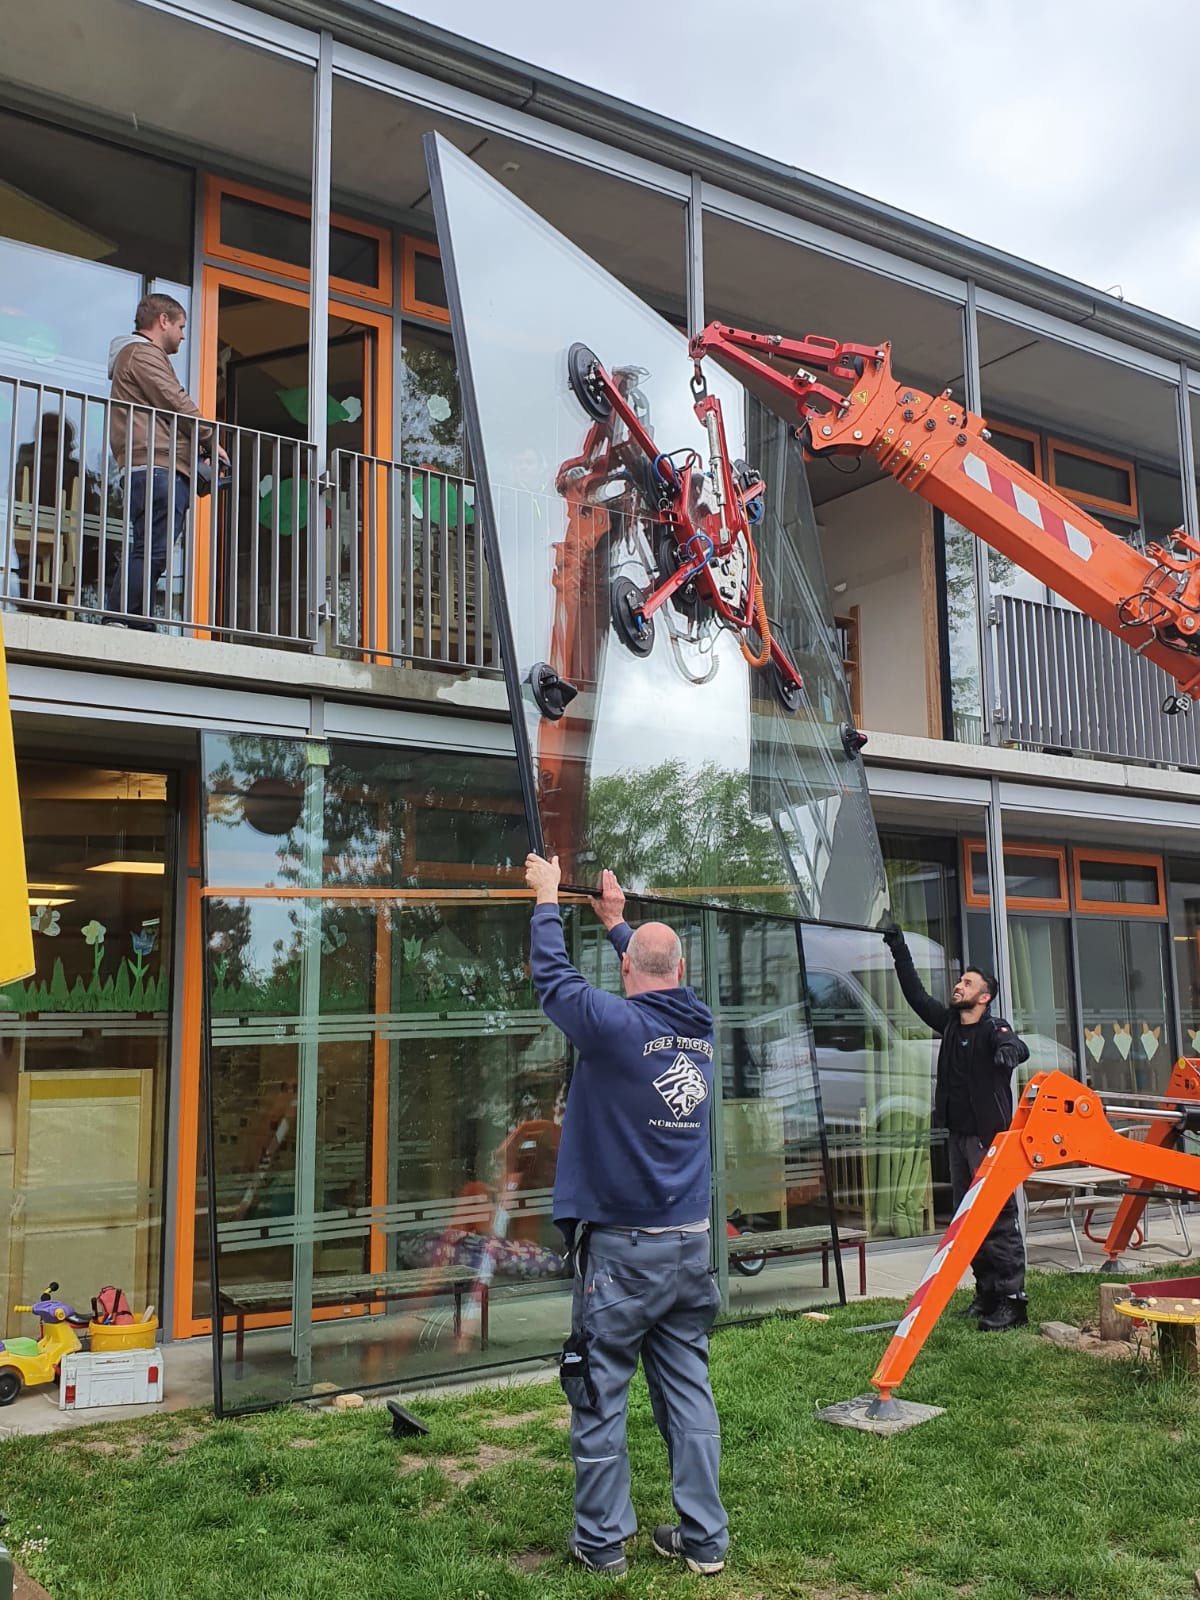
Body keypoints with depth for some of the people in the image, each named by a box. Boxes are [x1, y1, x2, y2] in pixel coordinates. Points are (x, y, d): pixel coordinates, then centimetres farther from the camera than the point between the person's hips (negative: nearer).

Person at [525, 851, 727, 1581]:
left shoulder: (616, 1023, -14)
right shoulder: (700, 1027, 4)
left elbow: (554, 977, -1)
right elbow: (664, 982, 24)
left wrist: (548, 900, 13)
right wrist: (618, 921, 37)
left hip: (622, 1248, -6)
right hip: (692, 1244, 6)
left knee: (600, 1396, 6)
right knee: (690, 1391, 11)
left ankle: (603, 1541, 16)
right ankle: (704, 1537, 17)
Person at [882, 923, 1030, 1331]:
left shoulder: (993, 1029, -11)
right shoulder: (949, 1023, 11)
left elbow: (1018, 1047, -31)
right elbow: (916, 995, 19)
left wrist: (1010, 1048, -56)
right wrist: (899, 949, 18)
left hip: (990, 1137, -8)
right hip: (959, 1134, 8)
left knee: (999, 1217, -8)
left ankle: (1012, 1301, -5)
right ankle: (986, 1293, 19)